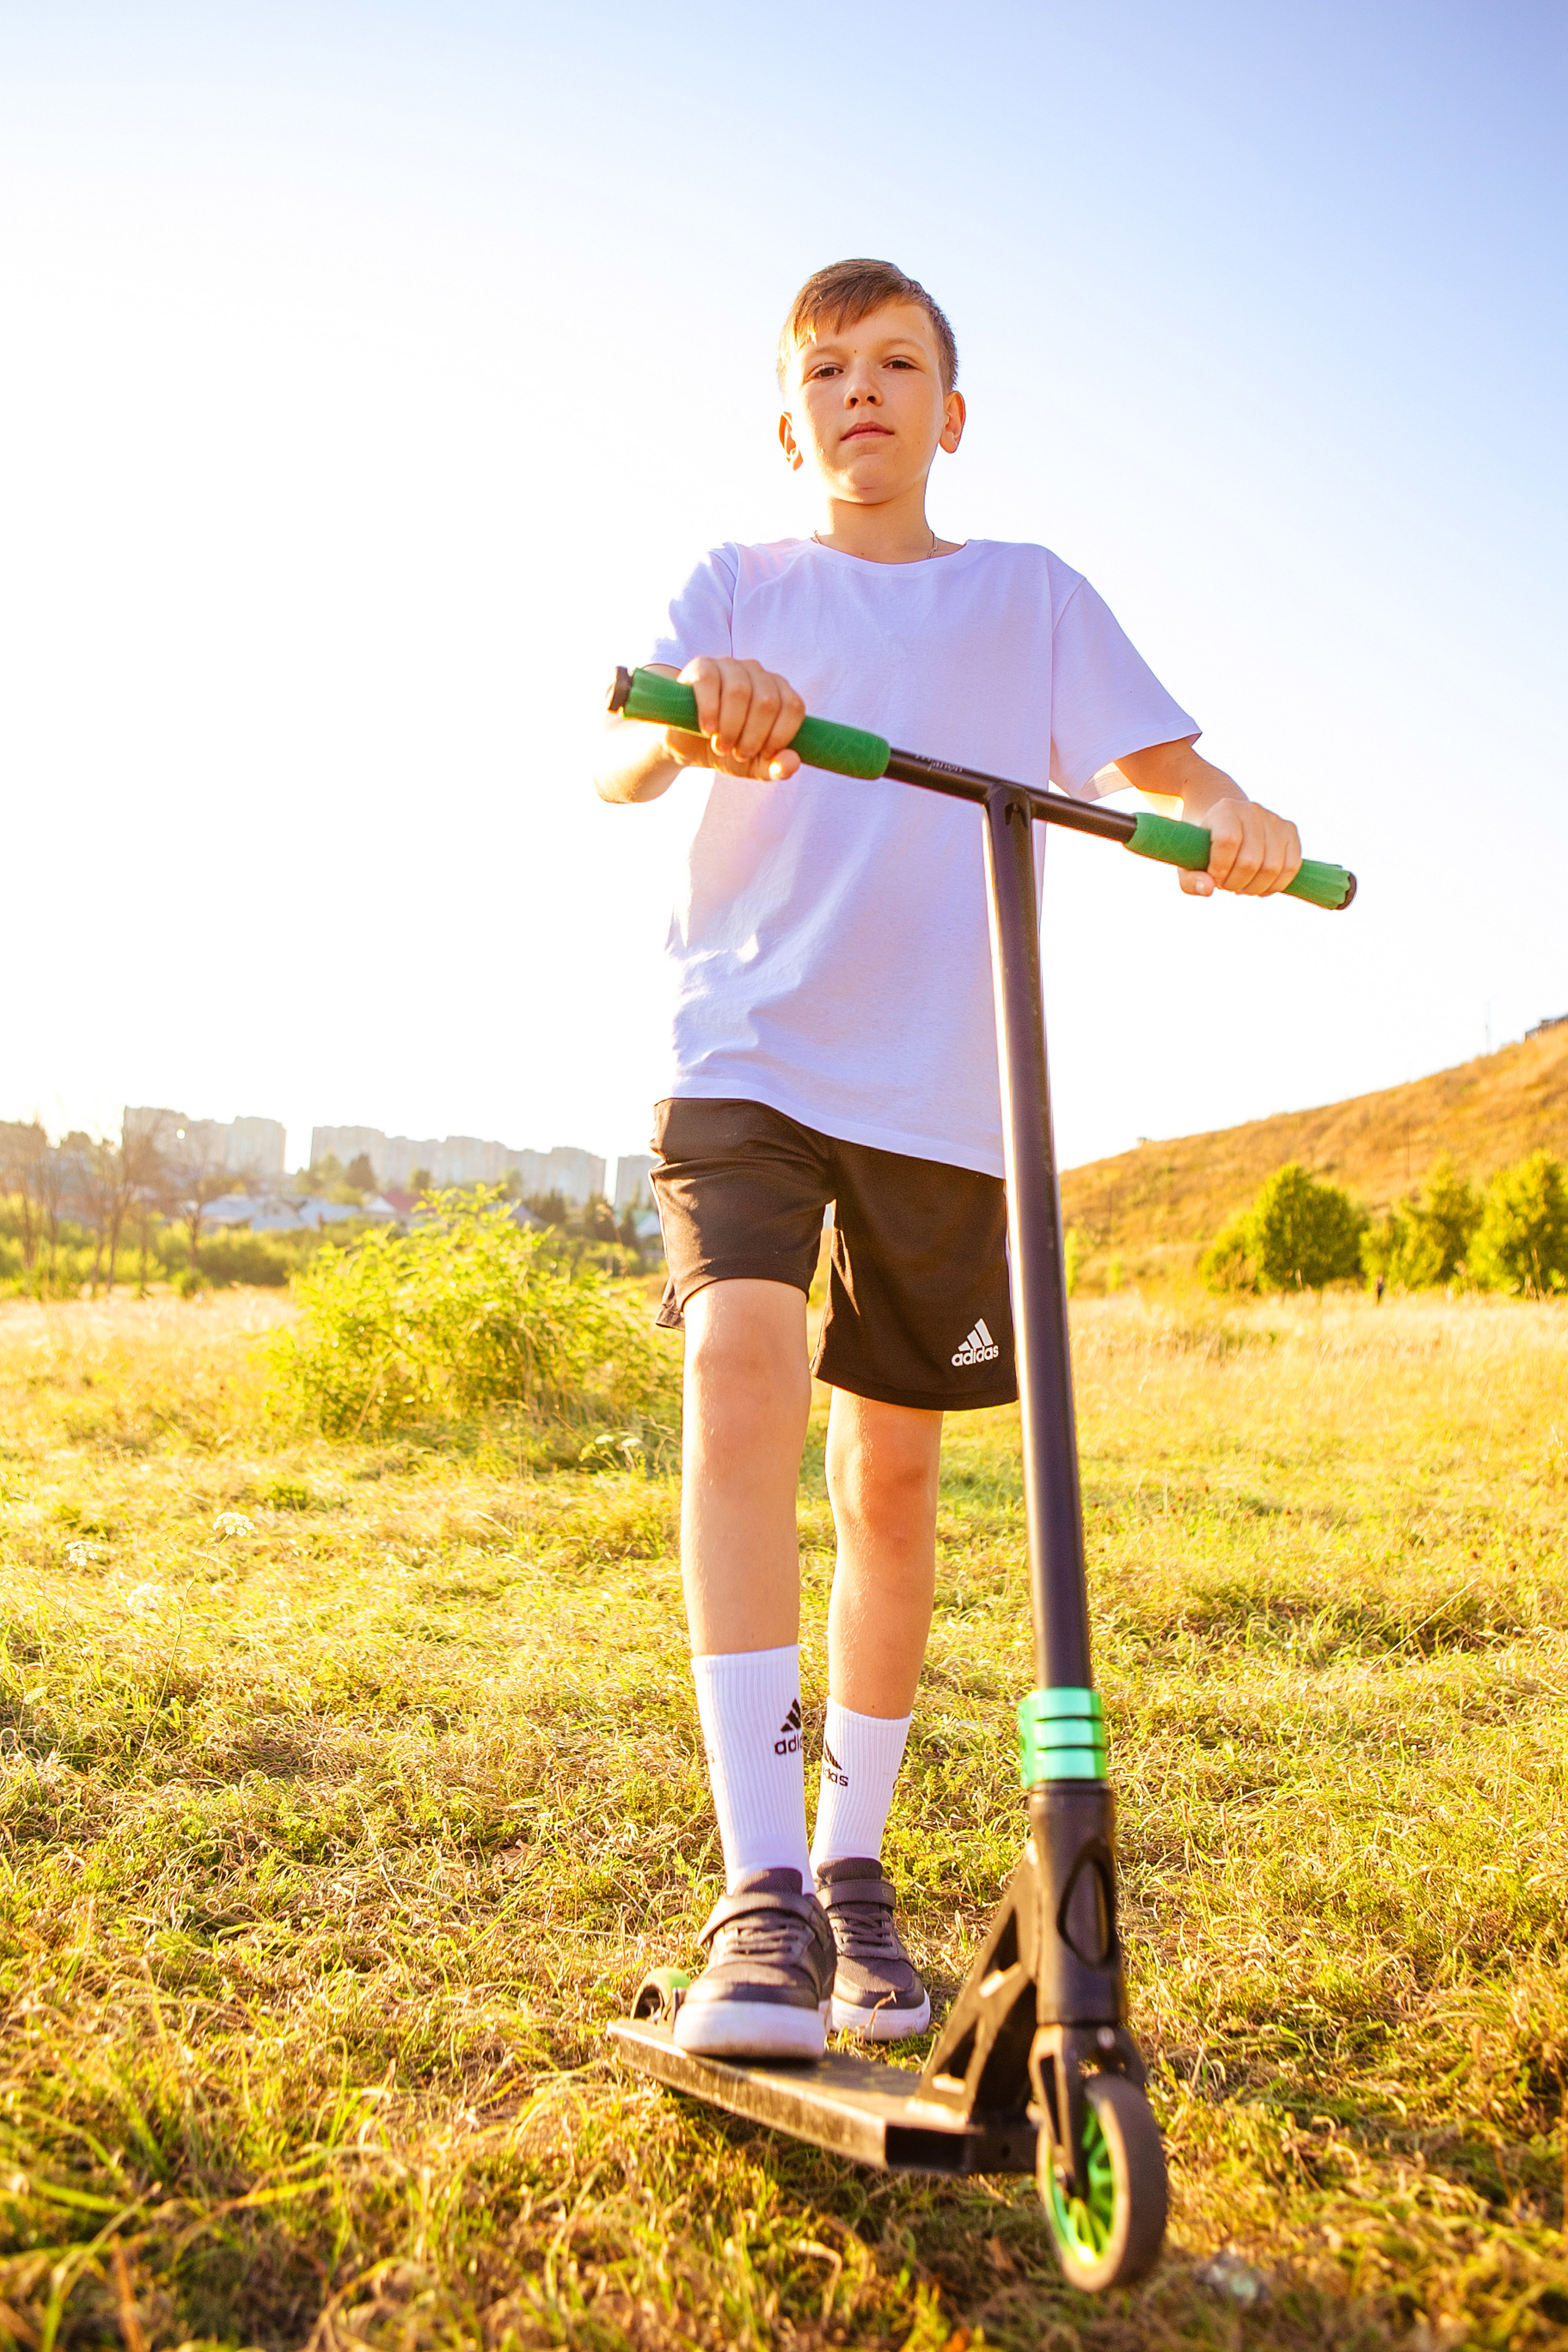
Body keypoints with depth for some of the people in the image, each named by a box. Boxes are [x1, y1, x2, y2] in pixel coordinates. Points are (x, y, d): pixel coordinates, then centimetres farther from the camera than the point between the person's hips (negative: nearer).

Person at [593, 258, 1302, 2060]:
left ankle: (853, 1862, 22)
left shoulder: (1031, 595, 14)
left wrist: (1233, 815, -20)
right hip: (748, 1047, -1)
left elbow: (1156, 763, 4)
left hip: (944, 1083, 1)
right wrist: (692, 715, -29)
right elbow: (612, 767, -5)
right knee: (740, 1376, -24)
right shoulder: (736, 587, 11)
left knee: (893, 1473, 5)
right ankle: (758, 1884, -19)